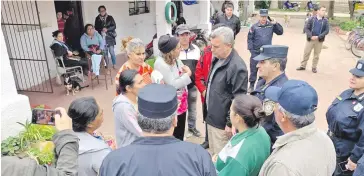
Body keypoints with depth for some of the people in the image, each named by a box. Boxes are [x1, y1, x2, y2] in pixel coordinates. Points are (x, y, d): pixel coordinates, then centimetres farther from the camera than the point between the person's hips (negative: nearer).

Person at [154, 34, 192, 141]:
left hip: (181, 103, 8)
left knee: (180, 133, 21)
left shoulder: (176, 60, 3)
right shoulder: (161, 64, -22)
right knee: (173, 136, 6)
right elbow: (173, 85, -23)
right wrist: (187, 74, -15)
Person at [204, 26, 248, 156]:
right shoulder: (217, 59, 4)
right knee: (213, 153, 24)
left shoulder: (237, 67, -24)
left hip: (222, 122, -8)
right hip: (211, 117, 9)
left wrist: (230, 123, -16)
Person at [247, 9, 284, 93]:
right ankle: (251, 85, 20)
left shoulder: (271, 25, -3)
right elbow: (250, 38, -5)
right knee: (253, 69, 6)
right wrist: (251, 49, -8)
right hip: (256, 52, -2)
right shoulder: (254, 27, -8)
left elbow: (280, 32, -2)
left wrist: (275, 23, -14)